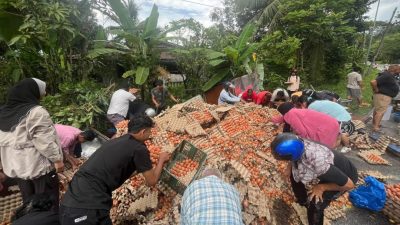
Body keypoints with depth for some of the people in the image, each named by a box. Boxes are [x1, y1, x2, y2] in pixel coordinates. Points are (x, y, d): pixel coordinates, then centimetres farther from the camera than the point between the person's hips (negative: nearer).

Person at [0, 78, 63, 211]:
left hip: (15, 167, 8)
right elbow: (45, 140, -23)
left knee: (28, 201, 23)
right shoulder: (35, 112, -20)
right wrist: (57, 159, -15)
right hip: (39, 166, -8)